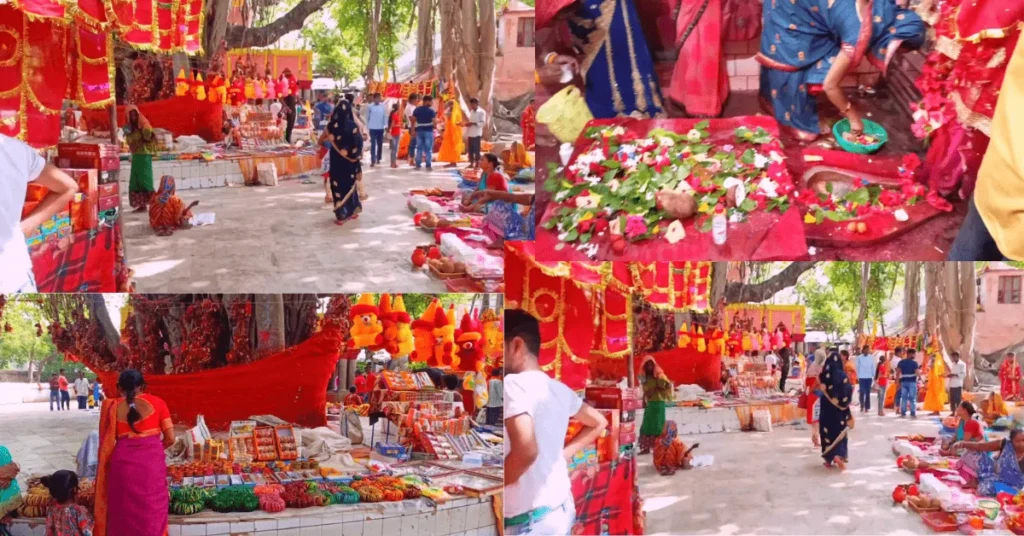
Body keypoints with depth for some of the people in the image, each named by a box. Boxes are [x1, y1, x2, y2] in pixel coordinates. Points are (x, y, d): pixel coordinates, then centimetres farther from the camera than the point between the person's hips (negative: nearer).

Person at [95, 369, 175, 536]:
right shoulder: (156, 403, 4)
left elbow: (106, 443, 5)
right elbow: (170, 438, 2)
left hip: (122, 465, 1)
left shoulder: (112, 407, 5)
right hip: (152, 465, -1)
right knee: (151, 515, 8)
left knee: (123, 518, 9)